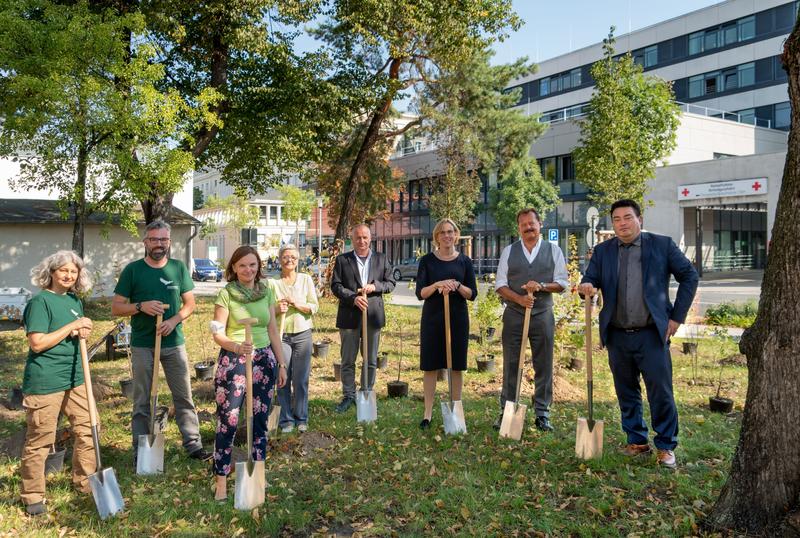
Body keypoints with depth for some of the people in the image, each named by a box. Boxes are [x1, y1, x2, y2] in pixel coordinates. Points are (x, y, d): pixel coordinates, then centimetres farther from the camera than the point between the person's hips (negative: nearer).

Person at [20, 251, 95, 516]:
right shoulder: (40, 301, -13)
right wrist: (72, 326, -18)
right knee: (39, 440, 4)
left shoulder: (74, 301, 10)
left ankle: (85, 482, 29)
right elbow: (38, 343, -19)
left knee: (87, 429, 13)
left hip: (75, 378, 8)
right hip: (44, 382, -7)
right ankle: (32, 496, 19)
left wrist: (82, 333, -3)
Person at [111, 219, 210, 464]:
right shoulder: (133, 270, -2)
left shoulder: (178, 268, 4)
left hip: (174, 342, 2)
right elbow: (116, 307, -1)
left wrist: (174, 320, -11)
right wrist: (141, 306, -18)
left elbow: (190, 303, 7)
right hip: (143, 345, -2)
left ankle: (193, 444, 19)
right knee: (142, 402, 7)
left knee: (184, 396, 8)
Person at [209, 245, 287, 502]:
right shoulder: (226, 293, -7)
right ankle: (221, 479, 11)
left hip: (263, 359, 4)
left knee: (260, 420, 12)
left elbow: (273, 330, 10)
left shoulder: (267, 292, 5)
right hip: (232, 361, -4)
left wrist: (281, 363, 10)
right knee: (228, 422, -2)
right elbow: (217, 333, -9)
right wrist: (235, 346, -29)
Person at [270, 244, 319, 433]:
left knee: (301, 379, 4)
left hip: (303, 334, 1)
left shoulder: (306, 279, 5)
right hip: (281, 335, -1)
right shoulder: (272, 282, 1)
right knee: (283, 379, 2)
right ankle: (286, 419, 15)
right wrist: (277, 309, -17)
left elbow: (314, 306, 1)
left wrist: (297, 304, -15)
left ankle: (301, 418, 18)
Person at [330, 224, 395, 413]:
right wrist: (353, 298, -17)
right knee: (348, 361, 6)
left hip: (373, 315, 2)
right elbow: (335, 285, -3)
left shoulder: (381, 259, 8)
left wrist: (375, 286, -11)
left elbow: (390, 283, 8)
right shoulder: (342, 260, 2)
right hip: (349, 316, -1)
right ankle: (348, 396, 18)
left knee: (371, 361, 10)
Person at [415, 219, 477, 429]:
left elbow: (472, 294, 1)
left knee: (456, 366, 6)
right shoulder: (427, 260, 1)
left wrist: (457, 285, -18)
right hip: (432, 318, -1)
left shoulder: (464, 261, 4)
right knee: (429, 366, 2)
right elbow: (420, 293, -4)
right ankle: (428, 413, 10)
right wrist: (437, 285, -22)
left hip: (458, 318, 1)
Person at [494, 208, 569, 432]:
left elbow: (563, 283, 3)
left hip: (543, 315, 0)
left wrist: (541, 286, -15)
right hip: (513, 314, 0)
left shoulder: (553, 250, 5)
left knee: (544, 366, 4)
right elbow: (500, 284, 4)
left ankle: (542, 414, 14)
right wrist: (519, 298, -14)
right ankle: (506, 411, 12)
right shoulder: (508, 251, 6)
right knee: (510, 365, 3)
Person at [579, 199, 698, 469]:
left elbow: (690, 276, 4)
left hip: (652, 334, -3)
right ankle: (637, 441, 26)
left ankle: (666, 446, 13)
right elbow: (590, 280, 4)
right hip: (617, 336, 3)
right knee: (627, 393, 12)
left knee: (661, 393, -2)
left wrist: (677, 316, -1)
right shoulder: (603, 251, 7)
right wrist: (587, 287, -21)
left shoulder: (662, 245, 0)